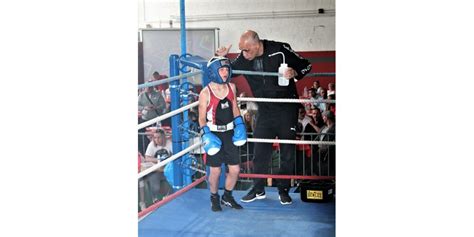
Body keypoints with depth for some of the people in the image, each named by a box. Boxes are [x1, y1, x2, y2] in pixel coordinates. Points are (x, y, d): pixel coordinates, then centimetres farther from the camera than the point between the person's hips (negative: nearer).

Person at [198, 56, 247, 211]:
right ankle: (214, 199, 26)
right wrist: (207, 135, -19)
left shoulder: (231, 87, 1)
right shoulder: (205, 93, -14)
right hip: (214, 134, -5)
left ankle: (227, 197, 28)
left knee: (235, 169, 6)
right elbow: (202, 118, -9)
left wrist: (239, 125, 3)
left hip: (229, 133, 5)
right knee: (216, 170, 3)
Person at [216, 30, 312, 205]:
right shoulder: (244, 58, -5)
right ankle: (258, 190, 19)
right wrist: (221, 58, -10)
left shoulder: (280, 50, -15)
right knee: (260, 151, 5)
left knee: (287, 151, 5)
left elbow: (306, 65, -5)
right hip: (265, 111, 3)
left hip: (287, 110, -3)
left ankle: (284, 190, 19)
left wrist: (295, 73, -26)